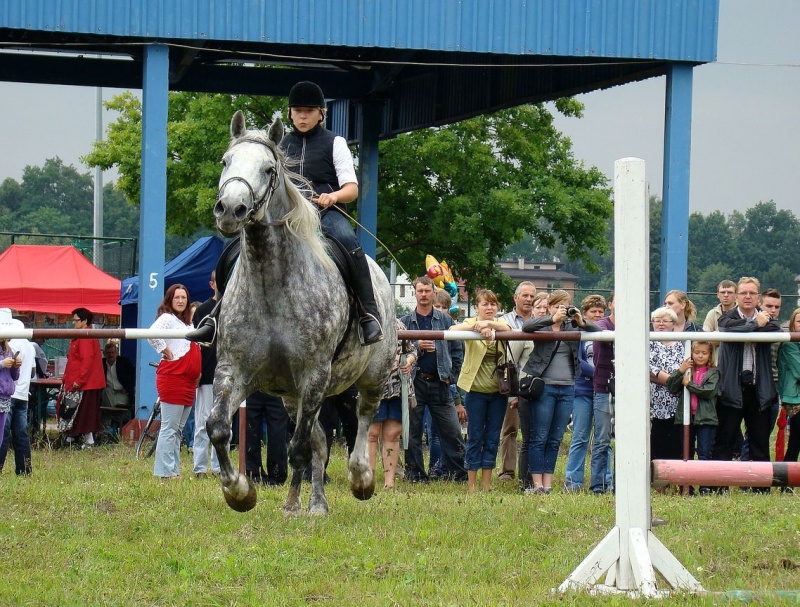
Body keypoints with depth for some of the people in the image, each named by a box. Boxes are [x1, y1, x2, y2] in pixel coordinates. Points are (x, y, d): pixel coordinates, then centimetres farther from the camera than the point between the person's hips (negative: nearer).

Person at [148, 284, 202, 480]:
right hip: (172, 377, -9)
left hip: (188, 381, 9)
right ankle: (166, 471, -8)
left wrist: (198, 373, 14)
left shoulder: (187, 322, 19)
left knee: (178, 429, 12)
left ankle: (174, 469, 17)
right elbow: (152, 334, -27)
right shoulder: (167, 318, -8)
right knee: (169, 427, -8)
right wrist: (165, 351, -16)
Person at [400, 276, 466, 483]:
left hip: (439, 383, 0)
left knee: (452, 431, -4)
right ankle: (415, 473, 10)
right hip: (414, 381, 0)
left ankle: (457, 473, 1)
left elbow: (457, 351, 9)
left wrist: (452, 376, 0)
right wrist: (417, 348, -14)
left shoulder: (446, 320, 9)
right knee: (412, 432, 3)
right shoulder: (405, 321, 7)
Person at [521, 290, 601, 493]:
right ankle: (537, 483, -1)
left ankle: (548, 483, 11)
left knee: (555, 439, 7)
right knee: (539, 438, -2)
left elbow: (598, 331, 1)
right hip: (543, 387, -4)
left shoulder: (572, 326, 10)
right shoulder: (542, 325, 1)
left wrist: (582, 322, -18)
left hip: (567, 389, 4)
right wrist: (553, 319, -30)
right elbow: (526, 327, -20)